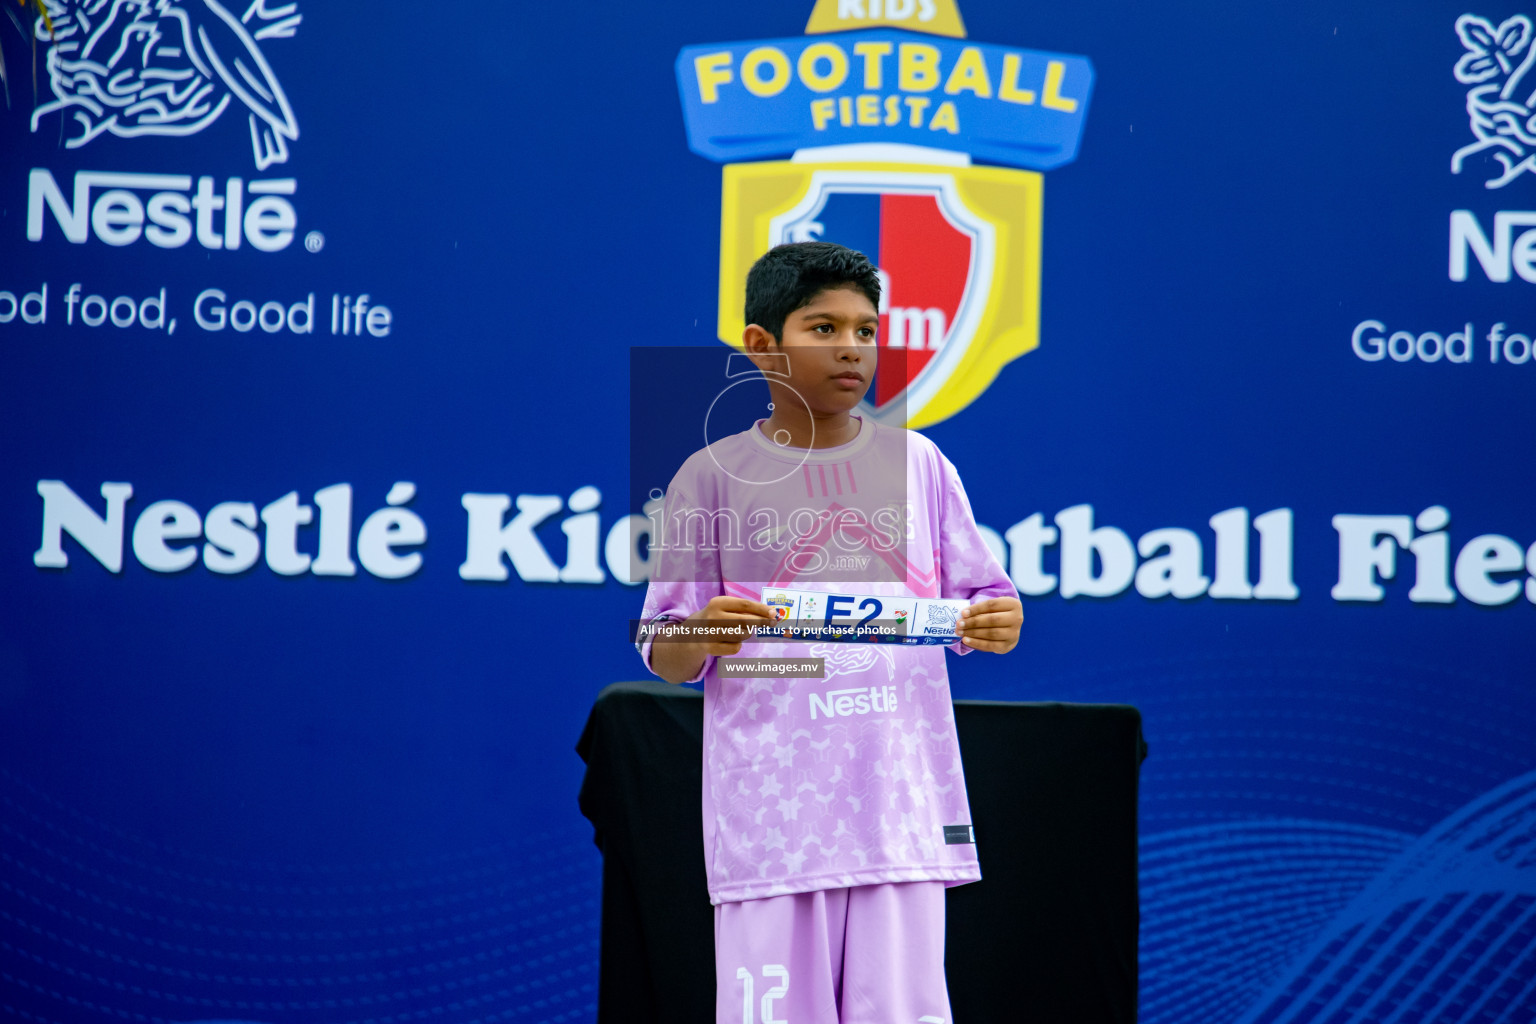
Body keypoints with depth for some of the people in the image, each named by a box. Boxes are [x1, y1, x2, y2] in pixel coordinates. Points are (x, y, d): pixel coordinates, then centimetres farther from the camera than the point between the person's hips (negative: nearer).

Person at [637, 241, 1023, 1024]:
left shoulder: (916, 462, 10)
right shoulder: (713, 477, 2)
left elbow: (978, 603, 13)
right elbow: (665, 658, 3)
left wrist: (996, 625, -10)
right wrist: (701, 636, -20)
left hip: (902, 806, 2)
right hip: (771, 808, -2)